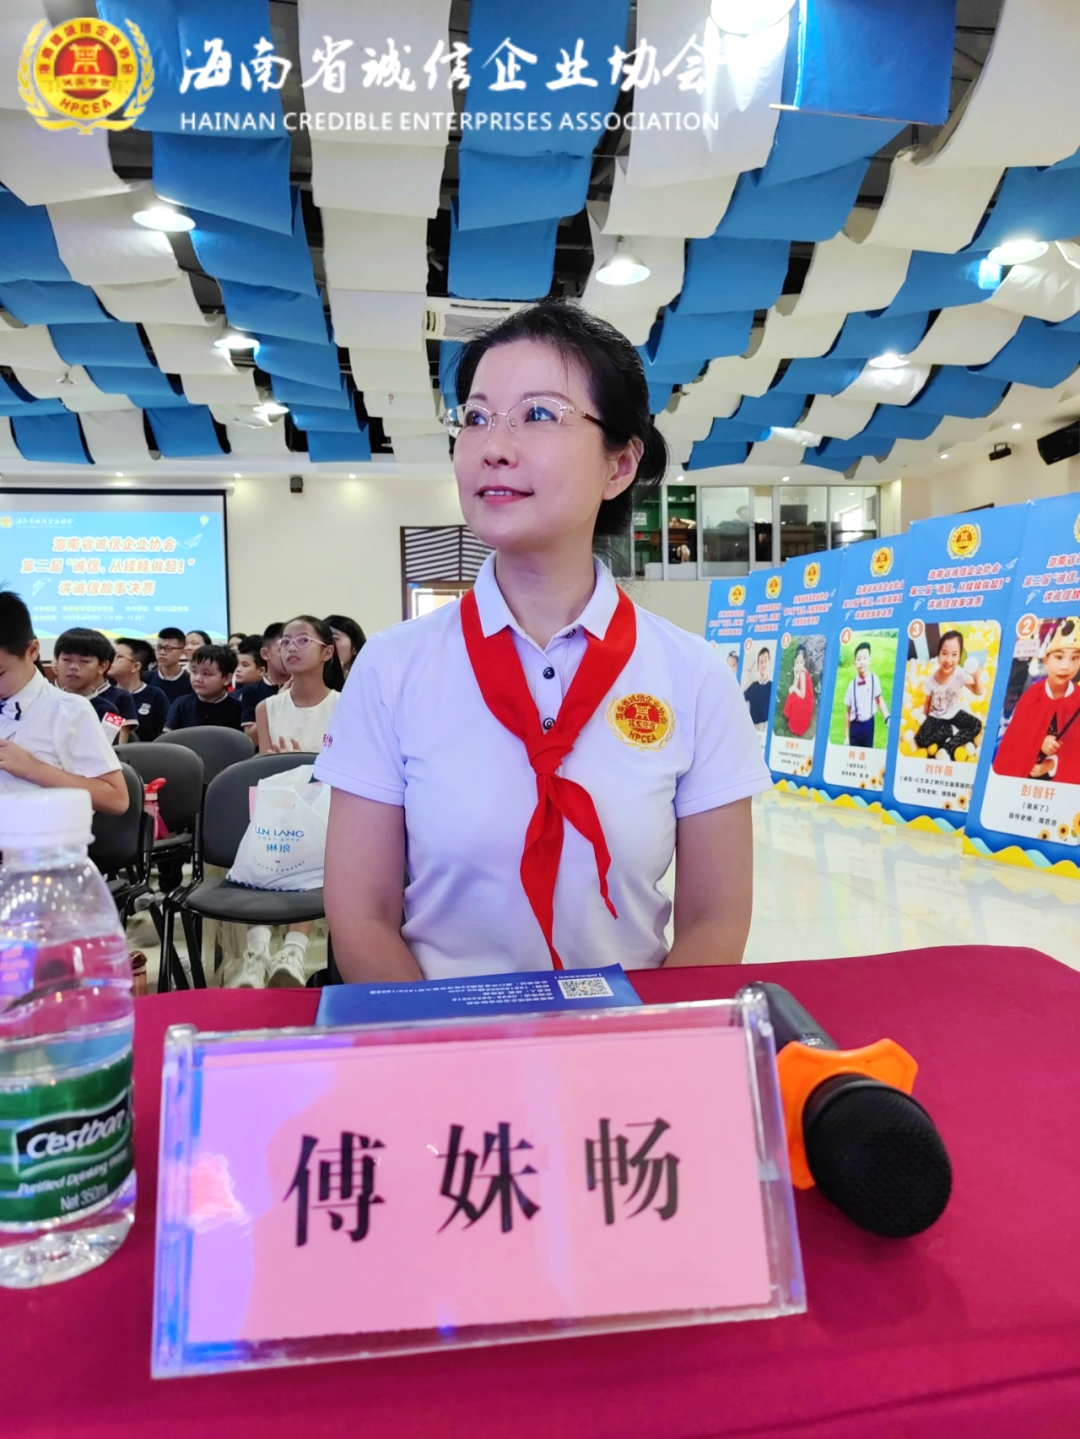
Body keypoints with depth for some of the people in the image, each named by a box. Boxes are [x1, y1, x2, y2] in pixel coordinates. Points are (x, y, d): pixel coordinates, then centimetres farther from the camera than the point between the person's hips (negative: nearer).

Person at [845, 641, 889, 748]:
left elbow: (879, 701, 5)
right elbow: (847, 711, 0)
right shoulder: (852, 684, -8)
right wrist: (846, 736, 2)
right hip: (855, 726, 0)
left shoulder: (874, 679, -9)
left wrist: (888, 718, -10)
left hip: (868, 724, 0)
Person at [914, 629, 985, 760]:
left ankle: (948, 748, -16)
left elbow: (979, 692, -28)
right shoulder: (931, 680, -20)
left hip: (954, 713, 2)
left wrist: (977, 676, -45)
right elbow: (927, 703, -6)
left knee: (977, 725, -21)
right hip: (936, 716, -1)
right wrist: (925, 719, -6)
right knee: (921, 739, -23)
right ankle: (953, 730, -6)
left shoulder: (960, 674, -21)